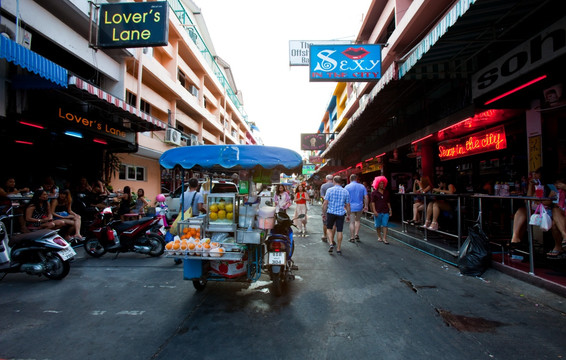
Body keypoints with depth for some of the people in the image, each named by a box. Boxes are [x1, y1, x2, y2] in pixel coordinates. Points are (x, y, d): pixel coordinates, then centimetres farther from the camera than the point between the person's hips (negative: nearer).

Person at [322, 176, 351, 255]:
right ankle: (338, 249, 14)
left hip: (331, 212, -1)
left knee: (329, 228, 16)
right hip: (341, 213, 2)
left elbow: (325, 204, -6)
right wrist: (348, 215, 15)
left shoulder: (329, 190, -4)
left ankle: (331, 244, -2)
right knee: (339, 231, 8)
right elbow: (348, 205, 5)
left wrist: (324, 214, 2)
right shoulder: (345, 191, 3)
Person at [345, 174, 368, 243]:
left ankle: (352, 238, 10)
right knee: (358, 220, 21)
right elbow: (366, 197, 1)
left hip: (350, 207, -2)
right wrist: (366, 206, 9)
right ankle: (356, 235, 13)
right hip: (359, 207, 2)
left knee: (352, 222, 5)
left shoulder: (347, 187, -4)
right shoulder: (362, 186, 3)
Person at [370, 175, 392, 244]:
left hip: (385, 211, 2)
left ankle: (384, 238, -1)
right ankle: (379, 237, 26)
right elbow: (373, 202, -6)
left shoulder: (386, 192, 10)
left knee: (385, 225, -3)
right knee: (378, 225, 9)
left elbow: (388, 202, 15)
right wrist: (374, 211, -14)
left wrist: (390, 209, 10)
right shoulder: (374, 193, -2)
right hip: (378, 211, -2)